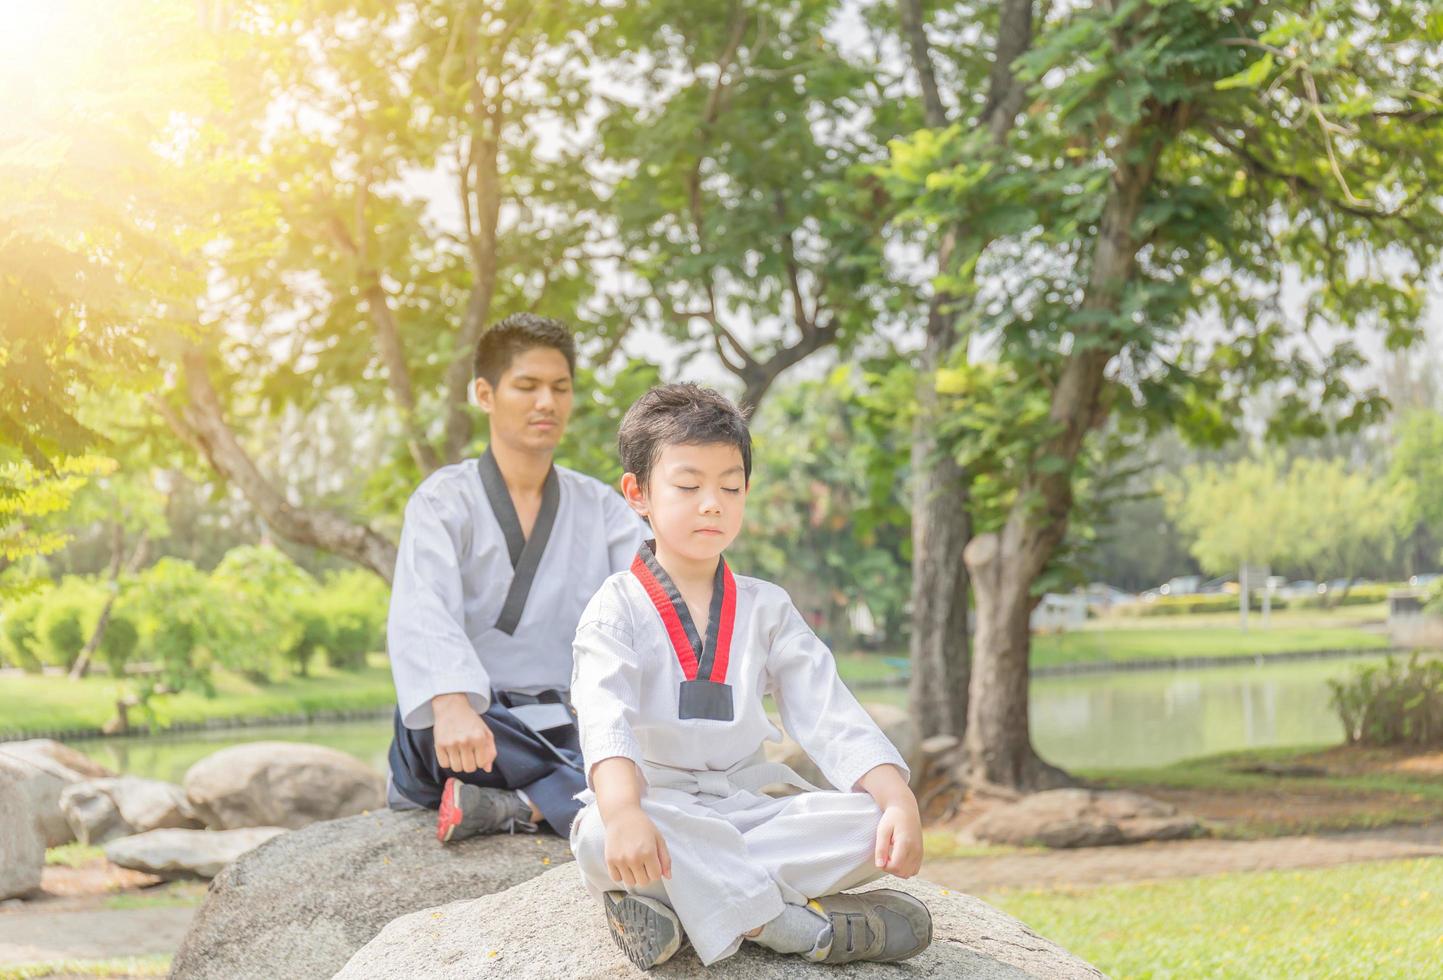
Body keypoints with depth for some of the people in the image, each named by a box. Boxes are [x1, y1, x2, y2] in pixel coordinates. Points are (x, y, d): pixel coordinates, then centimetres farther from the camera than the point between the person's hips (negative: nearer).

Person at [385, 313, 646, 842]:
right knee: (429, 729, -38)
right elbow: (422, 613, -18)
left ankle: (511, 808, -31)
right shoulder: (444, 499, 2)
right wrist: (451, 704, -38)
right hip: (472, 729, -2)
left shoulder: (599, 506, 12)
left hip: (568, 728, 3)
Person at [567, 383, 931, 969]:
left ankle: (667, 898, -26)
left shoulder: (767, 609, 11)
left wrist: (899, 802, -17)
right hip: (654, 806, -4)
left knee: (871, 826, -21)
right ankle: (799, 927, -30)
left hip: (747, 810, 4)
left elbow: (830, 717, 1)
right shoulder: (617, 608, -1)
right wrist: (623, 811, -41)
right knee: (599, 835, -38)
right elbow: (605, 721, -19)